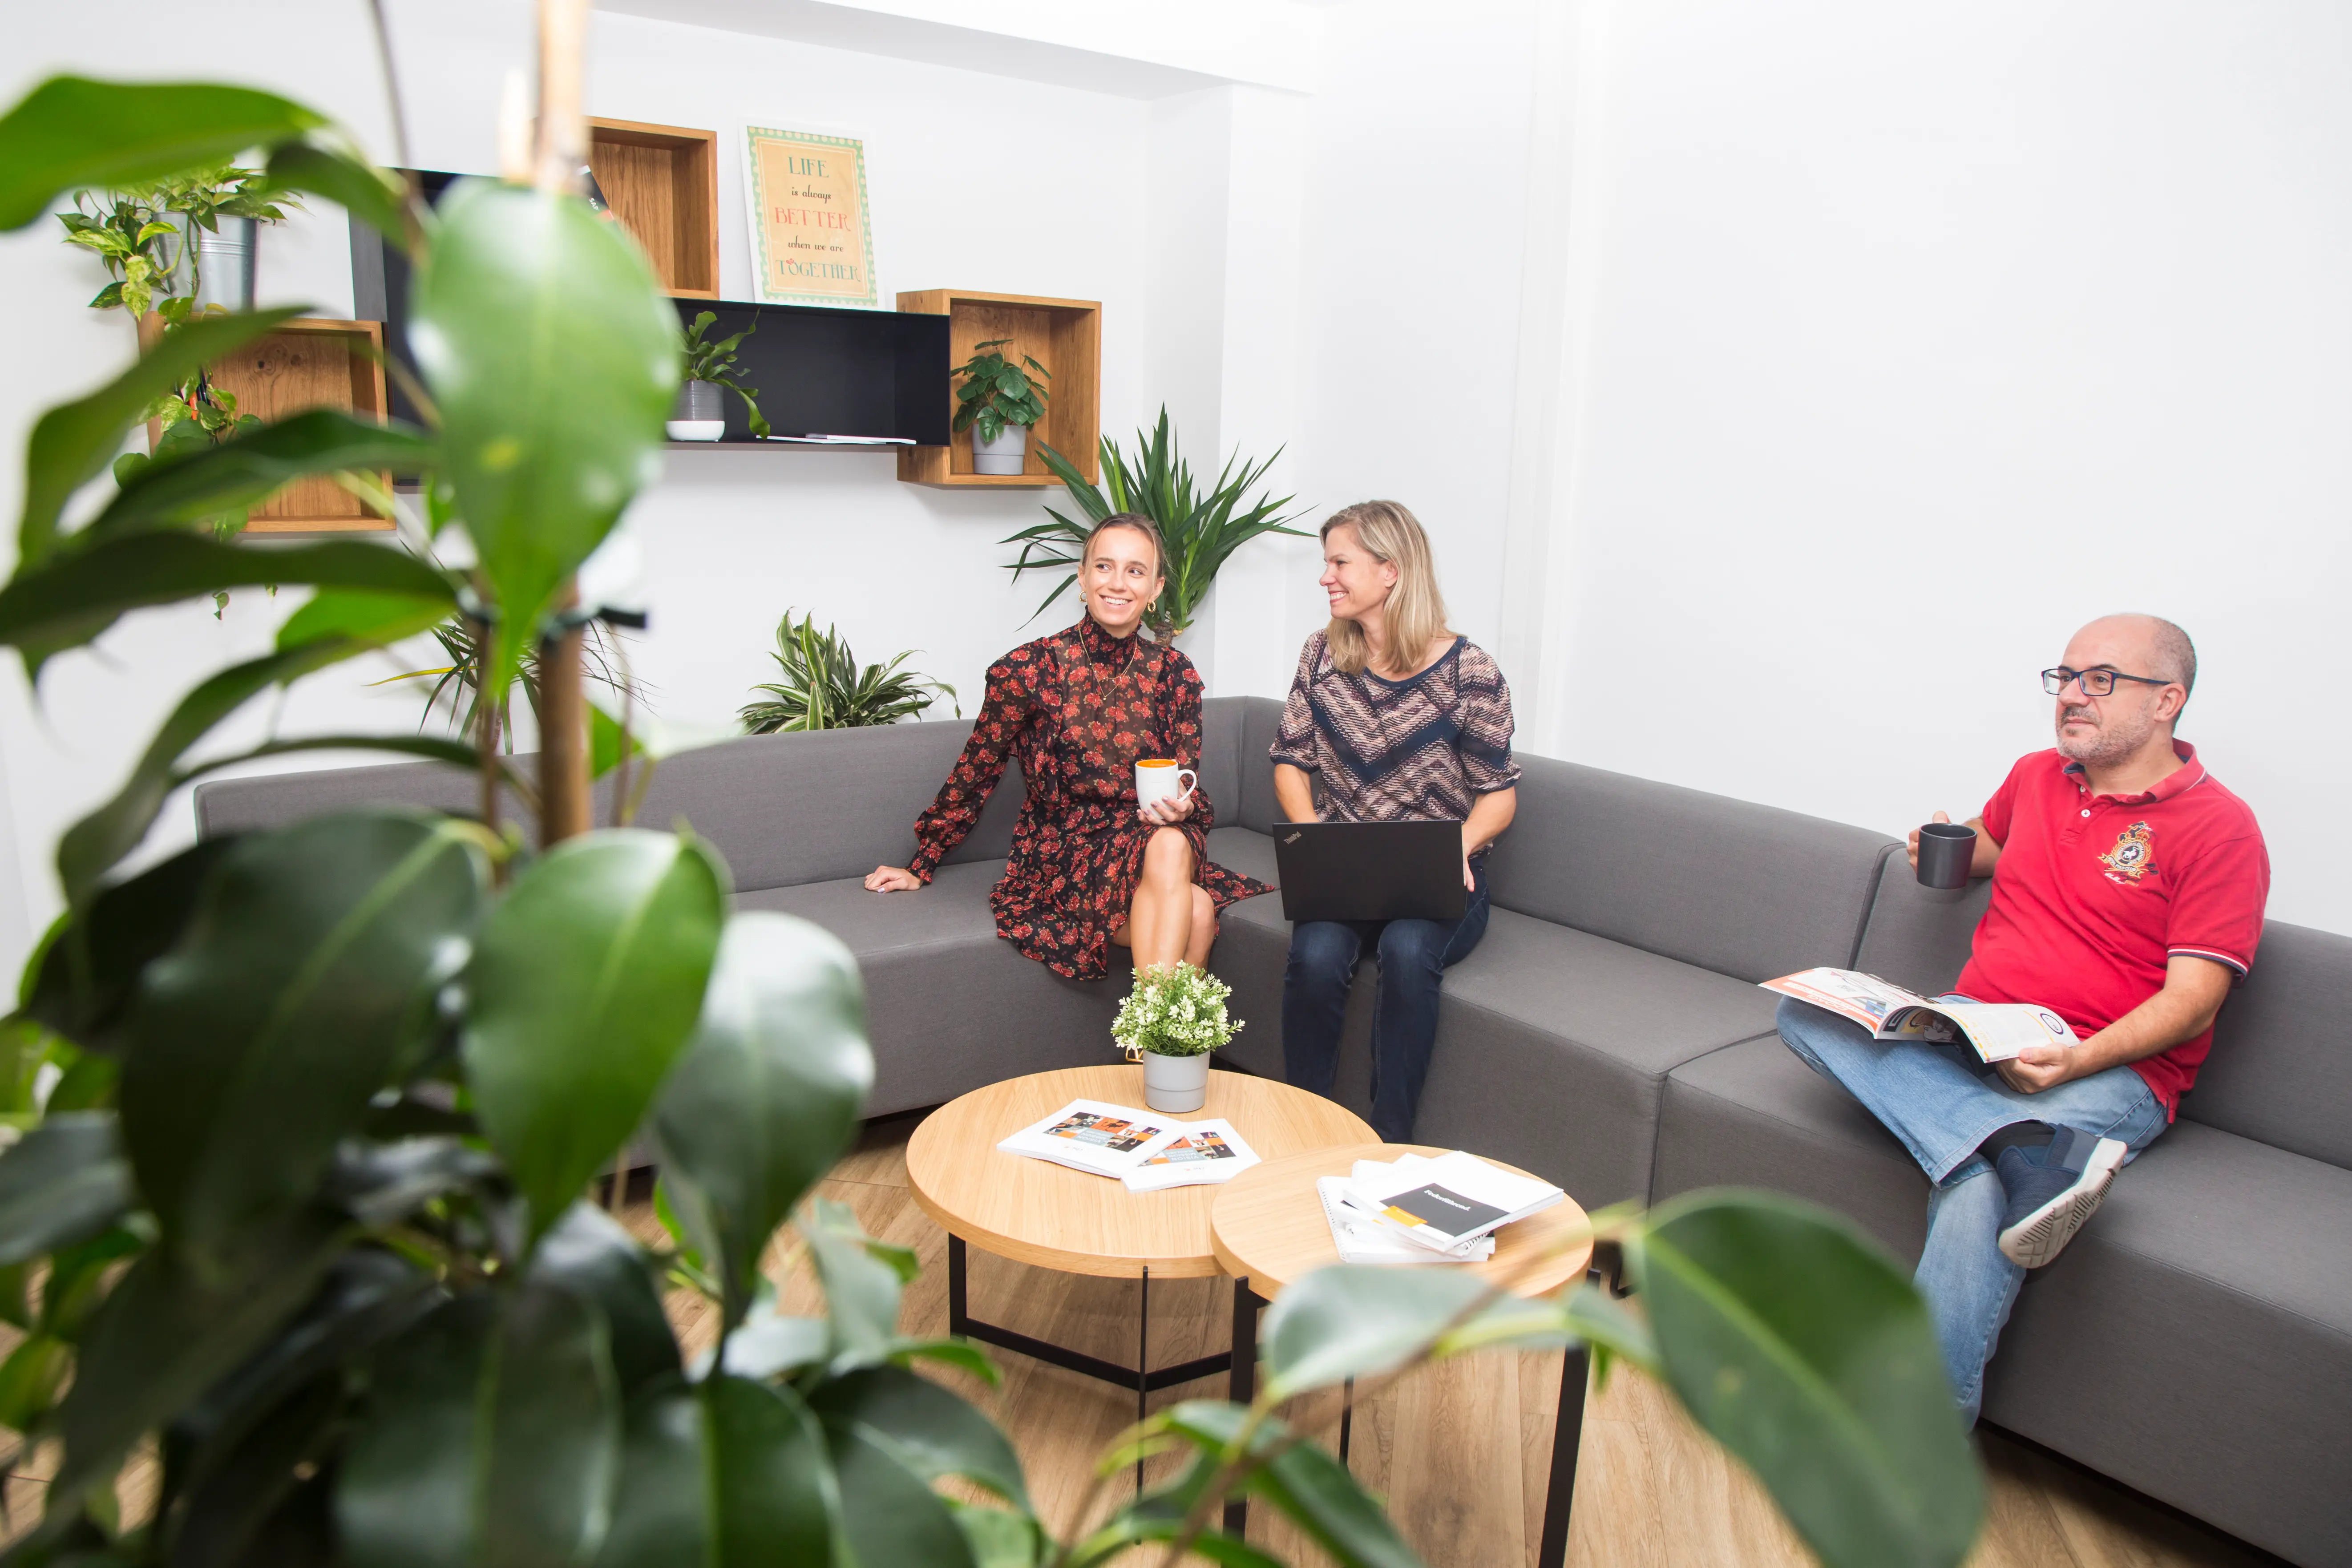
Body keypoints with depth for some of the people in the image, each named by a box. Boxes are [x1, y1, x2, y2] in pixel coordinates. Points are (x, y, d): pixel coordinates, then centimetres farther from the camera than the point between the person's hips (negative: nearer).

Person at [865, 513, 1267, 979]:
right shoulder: (1030, 667, -7)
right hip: (1062, 855, -3)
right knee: (1194, 914, -31)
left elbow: (1191, 791, 8)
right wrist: (920, 868, 8)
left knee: (1171, 845, -35)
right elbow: (975, 771, 3)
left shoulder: (1174, 673, 2)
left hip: (1152, 838, 3)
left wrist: (1182, 807, -17)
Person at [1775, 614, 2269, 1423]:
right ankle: (2036, 1158, -41)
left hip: (2109, 1074, -6)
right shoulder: (2037, 776, 15)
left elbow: (2191, 1001, -9)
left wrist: (2076, 1060, -26)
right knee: (1806, 1011, -24)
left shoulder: (2221, 828, -3)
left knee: (1976, 1190, -36)